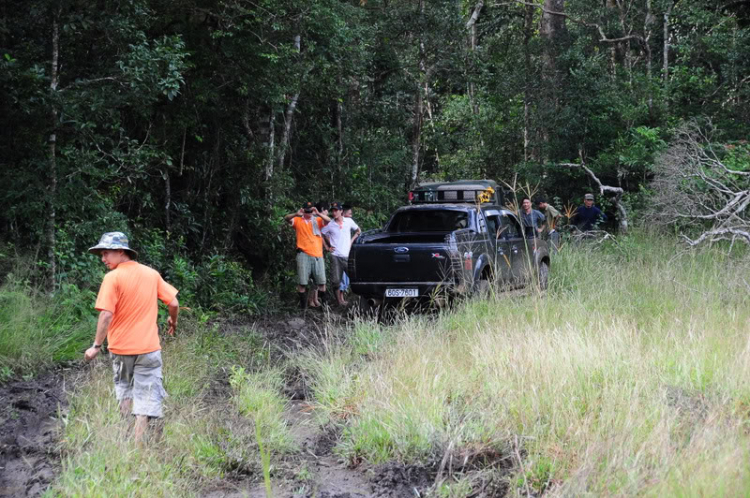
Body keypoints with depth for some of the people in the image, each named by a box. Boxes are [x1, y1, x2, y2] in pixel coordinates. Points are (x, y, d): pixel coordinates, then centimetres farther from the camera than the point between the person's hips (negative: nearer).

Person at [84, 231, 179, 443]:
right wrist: (173, 321, 23)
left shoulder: (113, 277, -10)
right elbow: (174, 303, 3)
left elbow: (106, 315, -18)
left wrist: (97, 345, -14)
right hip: (148, 347, 1)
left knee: (124, 390, 21)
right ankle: (138, 442, -1)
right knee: (146, 397, 3)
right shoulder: (152, 274, 2)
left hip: (121, 348, -1)